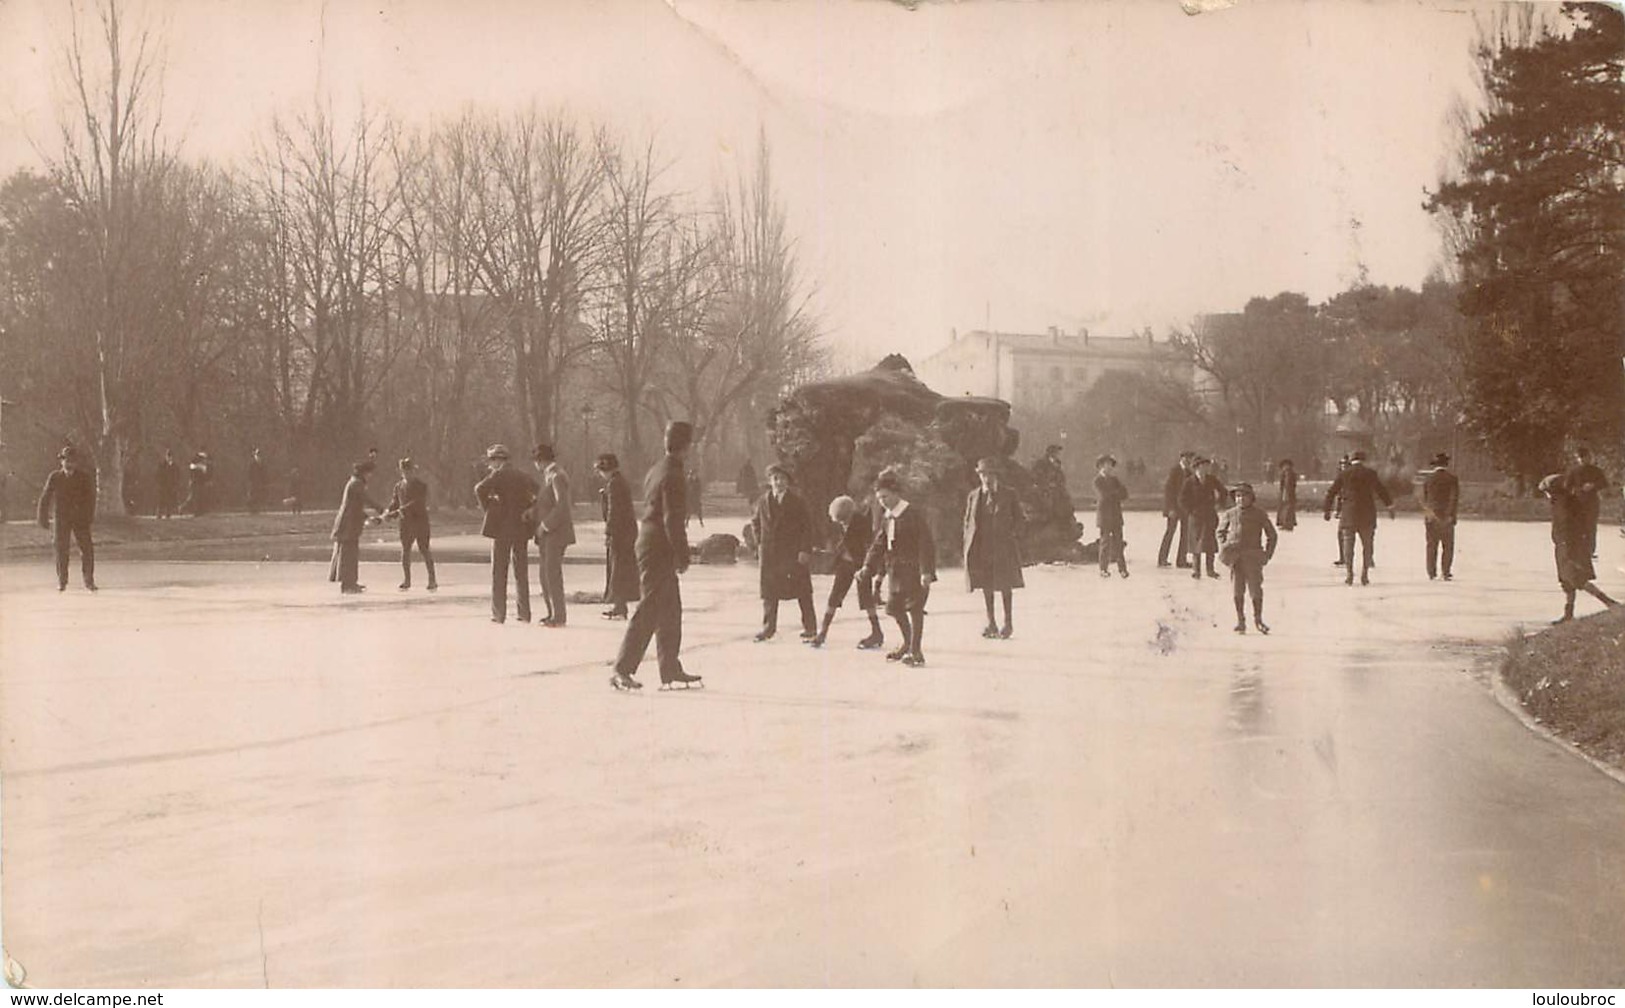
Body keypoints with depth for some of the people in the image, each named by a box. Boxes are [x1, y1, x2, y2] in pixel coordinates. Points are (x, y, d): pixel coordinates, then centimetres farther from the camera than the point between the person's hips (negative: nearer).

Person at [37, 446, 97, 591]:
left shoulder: (85, 476, 3)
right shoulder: (54, 477, 5)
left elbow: (91, 497, -1)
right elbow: (45, 498, 8)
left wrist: (90, 515, -12)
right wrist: (43, 518, 4)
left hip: (81, 518, 0)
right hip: (61, 518, 0)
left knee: (87, 549, -6)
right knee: (61, 549, -1)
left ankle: (89, 581, 2)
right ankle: (61, 582, 9)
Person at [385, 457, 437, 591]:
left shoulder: (422, 486, -4)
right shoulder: (399, 486, 10)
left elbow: (418, 503, -17)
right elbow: (394, 503, 10)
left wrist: (402, 510, -25)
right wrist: (388, 513, -11)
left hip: (421, 521, -4)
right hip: (406, 523, 4)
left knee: (424, 549, -5)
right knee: (405, 550, 5)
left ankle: (432, 580, -1)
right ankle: (406, 580, 12)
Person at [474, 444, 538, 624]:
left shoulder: (497, 475, -7)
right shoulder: (521, 476, 11)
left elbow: (480, 489, -23)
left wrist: (486, 507, -9)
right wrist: (531, 508, 1)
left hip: (502, 528, -5)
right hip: (521, 529, 5)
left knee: (499, 572, 2)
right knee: (521, 572, 11)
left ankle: (499, 614, 0)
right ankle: (524, 613, 10)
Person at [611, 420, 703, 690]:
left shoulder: (656, 470, 13)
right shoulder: (673, 476, -16)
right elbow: (672, 520, -20)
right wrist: (682, 556, -16)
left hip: (649, 544, 10)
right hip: (659, 549, -10)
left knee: (670, 610, 13)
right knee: (648, 611, -7)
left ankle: (671, 671, 17)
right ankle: (622, 670, -5)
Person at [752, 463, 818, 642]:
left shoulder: (797, 501, -3)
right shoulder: (763, 502, 7)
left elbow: (807, 526, -3)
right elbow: (756, 522, 22)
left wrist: (805, 550, -11)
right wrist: (760, 544, 11)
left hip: (794, 553, -3)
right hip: (769, 553, 3)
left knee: (802, 592, 0)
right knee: (769, 591, 6)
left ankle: (810, 627, 8)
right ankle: (768, 627, 16)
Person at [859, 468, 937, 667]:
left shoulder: (913, 515, -12)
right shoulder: (886, 518, 10)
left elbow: (926, 544, -16)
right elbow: (878, 544, 17)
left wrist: (926, 571, -22)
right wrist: (868, 567, 7)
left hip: (913, 570, -8)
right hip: (894, 569, 8)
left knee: (915, 608, -6)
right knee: (895, 609, 12)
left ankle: (916, 650, 1)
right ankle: (908, 643, 32)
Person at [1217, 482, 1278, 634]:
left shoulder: (1259, 514, 4)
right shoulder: (1230, 514, 9)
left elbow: (1271, 534, 11)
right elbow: (1221, 531, 23)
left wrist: (1268, 554, 4)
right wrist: (1224, 547, 9)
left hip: (1253, 556, -2)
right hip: (1235, 557, 2)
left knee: (1255, 589, -2)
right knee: (1237, 590, 3)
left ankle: (1258, 620, 11)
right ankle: (1240, 621, 11)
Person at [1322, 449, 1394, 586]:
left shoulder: (1343, 474, 4)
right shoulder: (1370, 474, 1)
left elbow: (1331, 492, 7)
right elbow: (1382, 491, 2)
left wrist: (1326, 510, 16)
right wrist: (1390, 507, 10)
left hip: (1348, 514, 0)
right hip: (1367, 514, 0)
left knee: (1347, 544, 4)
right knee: (1367, 545, 8)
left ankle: (1349, 574, -3)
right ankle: (1365, 575, 4)